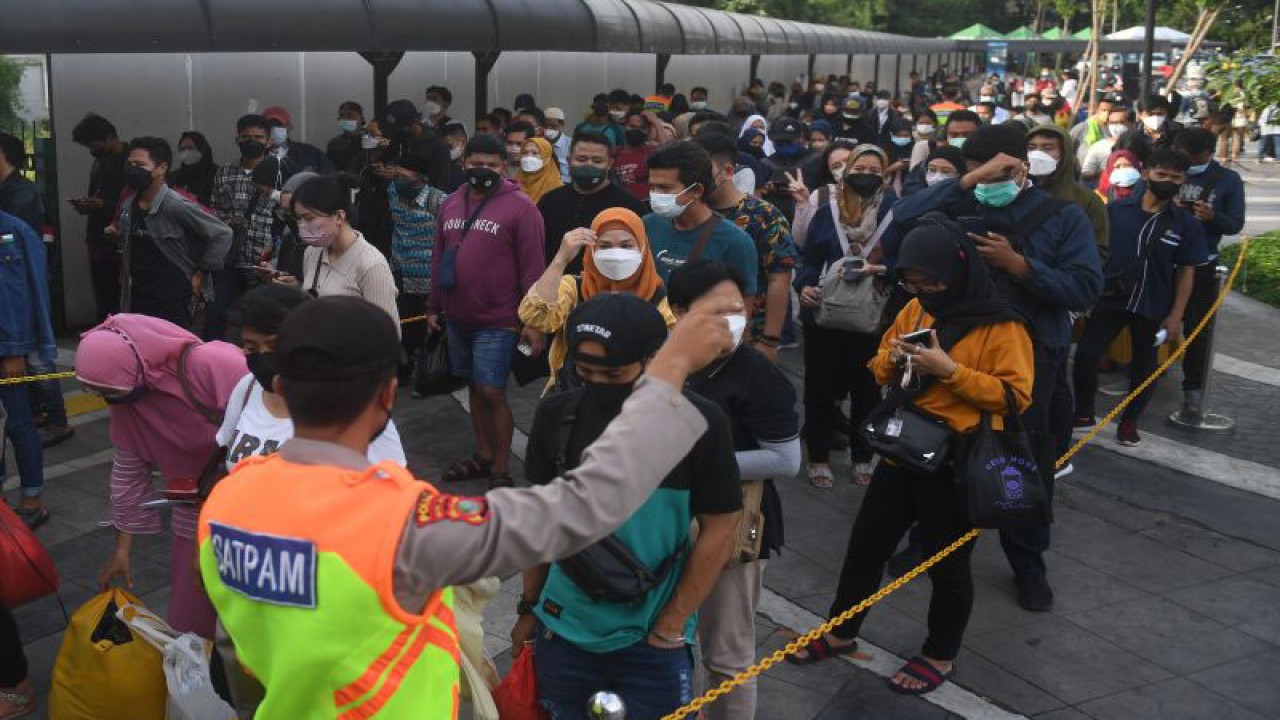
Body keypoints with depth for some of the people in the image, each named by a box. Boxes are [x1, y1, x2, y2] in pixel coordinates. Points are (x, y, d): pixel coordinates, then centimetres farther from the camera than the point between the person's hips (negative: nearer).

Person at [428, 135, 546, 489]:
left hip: (498, 321, -6)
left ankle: (501, 468, 7)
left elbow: (532, 268, -13)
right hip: (457, 318, 6)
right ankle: (483, 456, 27)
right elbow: (439, 258, 14)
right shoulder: (451, 204, 8)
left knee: (492, 392, -6)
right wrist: (434, 307, 15)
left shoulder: (520, 207, -11)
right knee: (474, 387, 15)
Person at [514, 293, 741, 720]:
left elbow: (718, 532, -8)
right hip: (562, 630, 3)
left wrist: (670, 627, -7)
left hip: (651, 642, -2)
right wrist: (529, 608, 9)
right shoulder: (556, 415, -7)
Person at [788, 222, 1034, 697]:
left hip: (957, 463, -6)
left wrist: (949, 369, -26)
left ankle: (940, 656, 31)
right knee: (865, 545, 15)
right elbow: (881, 372, 14)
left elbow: (1016, 396, -19)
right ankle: (841, 633, 34)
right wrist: (893, 358, -10)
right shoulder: (914, 311, 5)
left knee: (947, 564, 11)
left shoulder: (1002, 327, -14)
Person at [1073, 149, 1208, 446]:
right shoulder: (1117, 209, -6)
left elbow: (1186, 272, 0)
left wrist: (1176, 316, -4)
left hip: (1153, 307, 1)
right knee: (1085, 354, -4)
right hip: (1110, 298, -1)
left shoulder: (1187, 224, -4)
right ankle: (1083, 415, 15)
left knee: (1144, 365, 12)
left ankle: (1129, 421, 30)